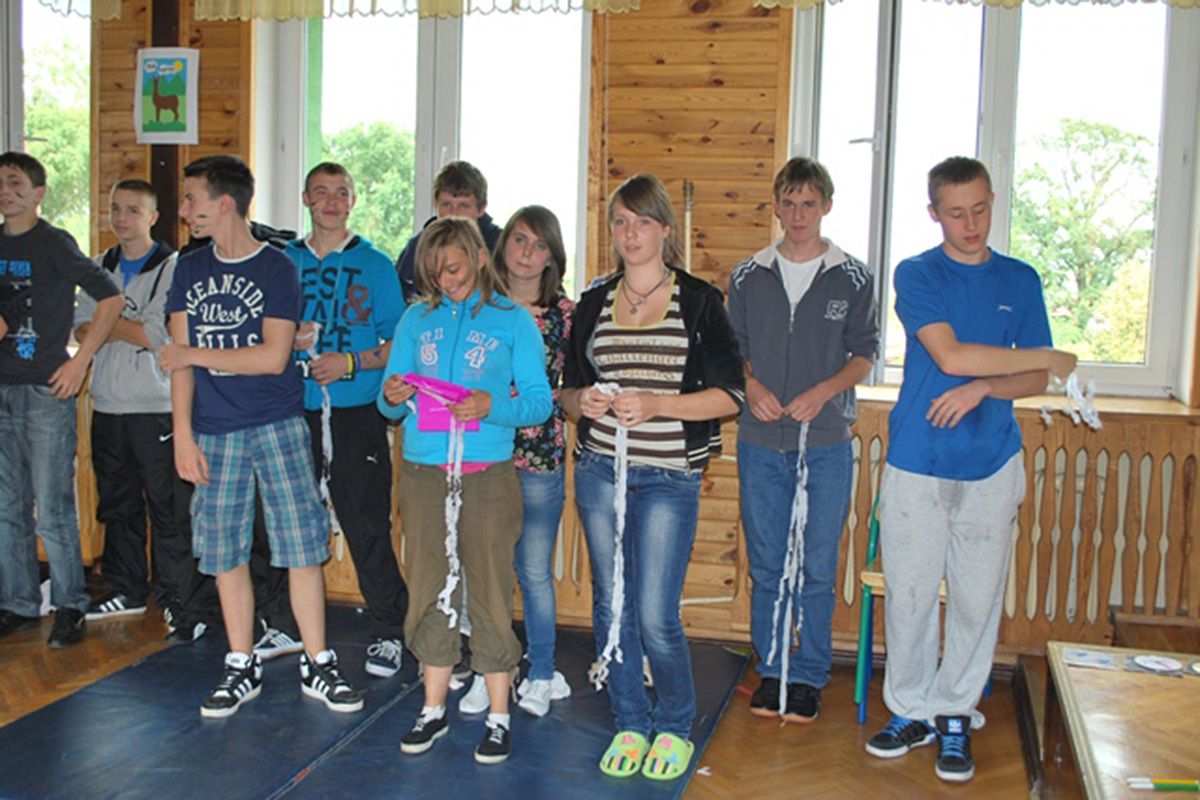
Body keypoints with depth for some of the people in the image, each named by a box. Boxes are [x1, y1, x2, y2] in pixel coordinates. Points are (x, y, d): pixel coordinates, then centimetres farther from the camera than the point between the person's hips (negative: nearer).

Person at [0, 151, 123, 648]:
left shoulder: (53, 243, -5)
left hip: (46, 390, -6)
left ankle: (70, 606, 9)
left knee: (53, 509, -3)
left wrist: (80, 361, -11)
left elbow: (110, 299, -9)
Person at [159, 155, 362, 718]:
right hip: (214, 432, 4)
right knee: (224, 551, 7)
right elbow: (180, 356, 6)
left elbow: (273, 357, -12)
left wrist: (196, 354, -8)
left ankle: (317, 666, 8)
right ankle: (241, 668, 20)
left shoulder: (276, 268, -3)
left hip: (278, 424, -4)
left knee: (301, 543, -3)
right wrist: (183, 432, -1)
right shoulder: (189, 269, 10)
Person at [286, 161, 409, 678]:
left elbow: (400, 344, 0)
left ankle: (389, 630, 11)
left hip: (356, 412, -3)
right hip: (294, 409, 3)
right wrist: (289, 341, -6)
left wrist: (353, 363, -14)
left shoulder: (375, 265, 3)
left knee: (368, 524, -2)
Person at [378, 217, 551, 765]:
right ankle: (433, 710, 23)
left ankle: (498, 717, 13)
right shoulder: (416, 320, 10)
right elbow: (389, 403, 10)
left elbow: (539, 402, -4)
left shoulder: (513, 320, 1)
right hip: (423, 473, 3)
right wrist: (392, 397, -13)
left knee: (490, 592, 1)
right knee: (430, 591, 9)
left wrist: (491, 406, -21)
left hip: (487, 475, -3)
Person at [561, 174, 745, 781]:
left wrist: (654, 403, -18)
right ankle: (630, 724, 27)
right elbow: (569, 389, 16)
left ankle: (676, 726, 20)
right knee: (610, 606, 9)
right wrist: (583, 402, -8)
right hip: (599, 469, 4)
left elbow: (730, 395, -5)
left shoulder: (699, 301, -1)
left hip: (668, 478, -4)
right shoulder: (593, 303, 10)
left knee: (656, 618, -5)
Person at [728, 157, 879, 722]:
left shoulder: (853, 279, 1)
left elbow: (865, 353, 3)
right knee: (766, 565, 9)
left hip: (826, 442, -2)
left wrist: (823, 392, -13)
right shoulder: (748, 276, 6)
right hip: (760, 442, 2)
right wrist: (751, 386, -8)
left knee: (818, 568, 3)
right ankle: (771, 669, 23)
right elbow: (731, 349, 12)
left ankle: (809, 676, 18)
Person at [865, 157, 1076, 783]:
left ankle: (954, 715, 22)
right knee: (909, 596, 4)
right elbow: (950, 356, -13)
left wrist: (982, 387, -13)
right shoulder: (916, 275, 1)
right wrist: (1048, 357, -5)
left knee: (977, 598, 6)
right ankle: (911, 711, 21)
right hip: (916, 464, -2)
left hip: (990, 465, 2)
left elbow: (1035, 382, 8)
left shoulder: (1020, 280, 9)